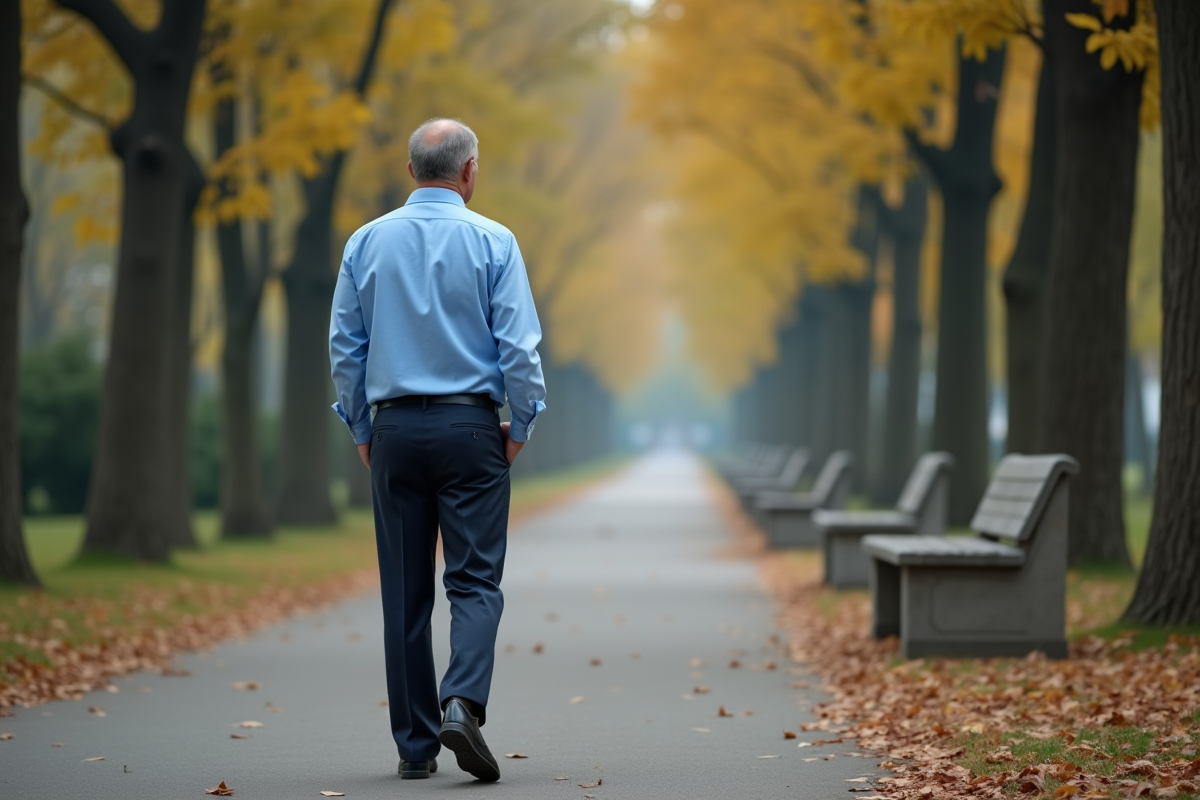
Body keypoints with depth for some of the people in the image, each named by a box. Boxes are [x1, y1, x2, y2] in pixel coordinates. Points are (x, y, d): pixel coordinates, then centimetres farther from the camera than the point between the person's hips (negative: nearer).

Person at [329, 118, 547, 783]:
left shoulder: (367, 242, 5)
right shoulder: (492, 242, -4)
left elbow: (344, 347, 6)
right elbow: (520, 347, -7)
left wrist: (361, 431, 14)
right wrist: (520, 428, 4)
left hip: (394, 429, 3)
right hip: (470, 428, -3)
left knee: (405, 592, 6)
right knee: (475, 580, 0)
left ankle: (415, 746, 7)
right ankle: (463, 703, -22)